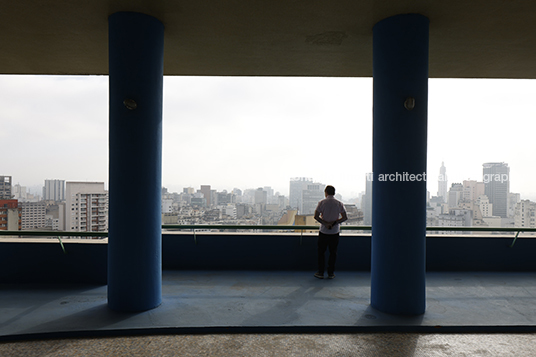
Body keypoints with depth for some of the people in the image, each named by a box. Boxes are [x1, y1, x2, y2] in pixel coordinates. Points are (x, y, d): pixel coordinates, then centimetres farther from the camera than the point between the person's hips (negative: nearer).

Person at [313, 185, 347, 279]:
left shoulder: (322, 202, -5)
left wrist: (325, 223, -12)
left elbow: (316, 216, -11)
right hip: (335, 232, 2)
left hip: (323, 231, -2)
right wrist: (334, 223, -7)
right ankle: (331, 273, 15)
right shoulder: (339, 203, 0)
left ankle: (320, 272, 12)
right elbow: (345, 217, -3)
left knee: (321, 252, 9)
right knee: (333, 252, 10)